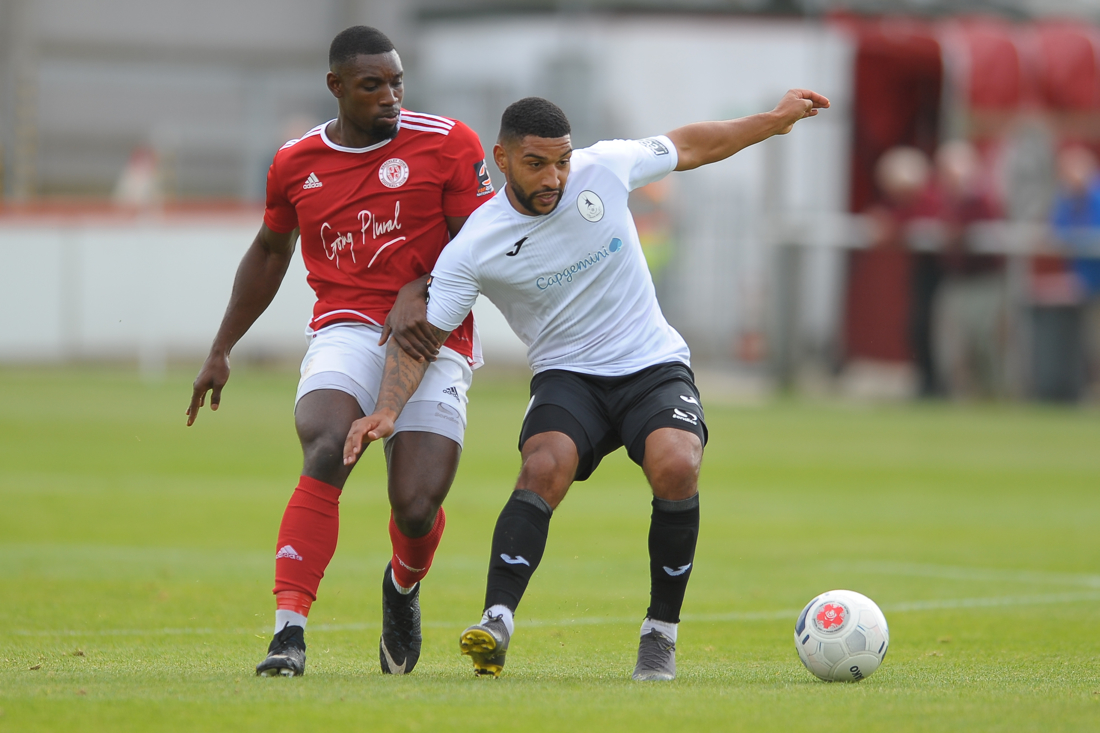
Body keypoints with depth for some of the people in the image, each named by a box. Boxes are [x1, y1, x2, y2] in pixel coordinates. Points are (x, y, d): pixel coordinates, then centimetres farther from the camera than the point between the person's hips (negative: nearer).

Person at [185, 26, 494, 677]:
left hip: (433, 337, -1)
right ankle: (289, 632, -32)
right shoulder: (297, 164, 11)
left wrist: (420, 295, -18)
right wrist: (221, 352, 30)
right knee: (326, 454, -29)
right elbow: (270, 251, 27)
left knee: (417, 508, -11)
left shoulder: (447, 144, 1)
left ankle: (404, 587, 29)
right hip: (346, 330, 1)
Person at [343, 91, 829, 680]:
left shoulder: (604, 169, -7)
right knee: (544, 467, -33)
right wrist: (387, 410, -25)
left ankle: (660, 633, -13)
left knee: (675, 467, -28)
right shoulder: (473, 249, -12)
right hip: (567, 376, -1)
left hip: (654, 366, 1)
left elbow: (690, 146, 10)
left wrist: (776, 119, 14)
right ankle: (496, 624, -36)